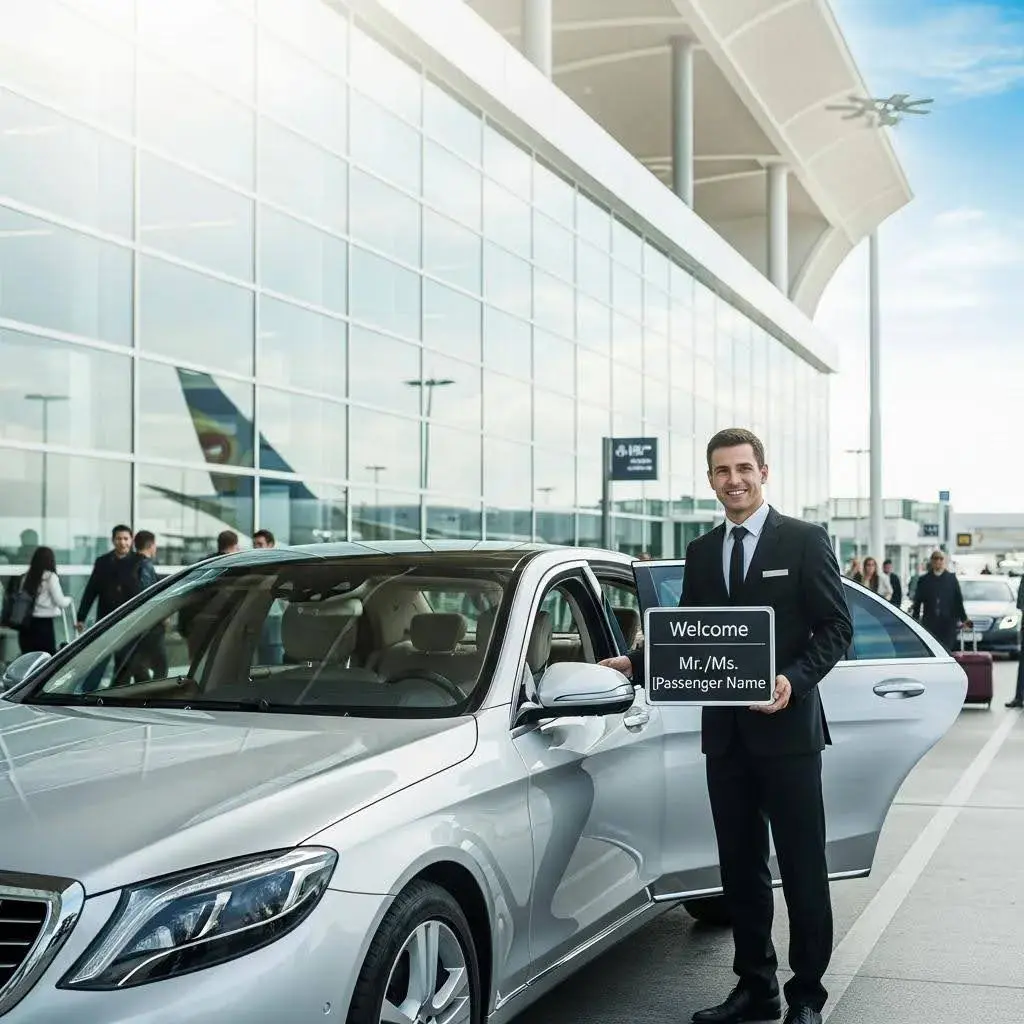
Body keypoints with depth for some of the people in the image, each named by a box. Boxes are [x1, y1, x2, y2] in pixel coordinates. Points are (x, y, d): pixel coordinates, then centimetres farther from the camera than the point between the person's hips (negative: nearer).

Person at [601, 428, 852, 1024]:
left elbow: (836, 628, -5)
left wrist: (794, 680, -18)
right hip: (725, 733, 5)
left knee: (803, 868, 3)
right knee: (741, 867, 12)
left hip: (787, 728, -5)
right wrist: (636, 663, 1)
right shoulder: (701, 553, 13)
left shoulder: (806, 542, -2)